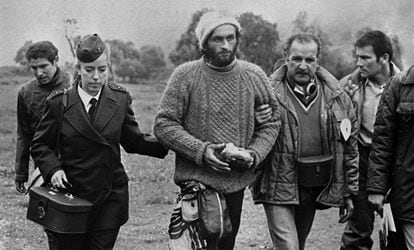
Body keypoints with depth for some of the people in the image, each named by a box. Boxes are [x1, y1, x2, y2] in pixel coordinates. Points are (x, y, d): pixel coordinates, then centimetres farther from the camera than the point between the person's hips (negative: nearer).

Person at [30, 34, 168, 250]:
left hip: (110, 199, 1)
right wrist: (53, 169, -14)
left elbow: (133, 141, 8)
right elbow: (40, 145, 5)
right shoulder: (59, 102, -4)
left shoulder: (120, 100, 2)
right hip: (70, 196, -1)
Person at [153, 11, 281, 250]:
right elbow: (164, 124, -6)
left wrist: (254, 154, -7)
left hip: (238, 180, 4)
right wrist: (200, 151, -18)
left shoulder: (255, 76, 2)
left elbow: (272, 122, 10)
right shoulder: (185, 76, -6)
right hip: (197, 179, -4)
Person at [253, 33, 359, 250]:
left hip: (315, 189, 4)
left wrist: (349, 193, 10)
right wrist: (256, 124, -23)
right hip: (279, 187, -4)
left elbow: (350, 146, 10)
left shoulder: (337, 97, 3)